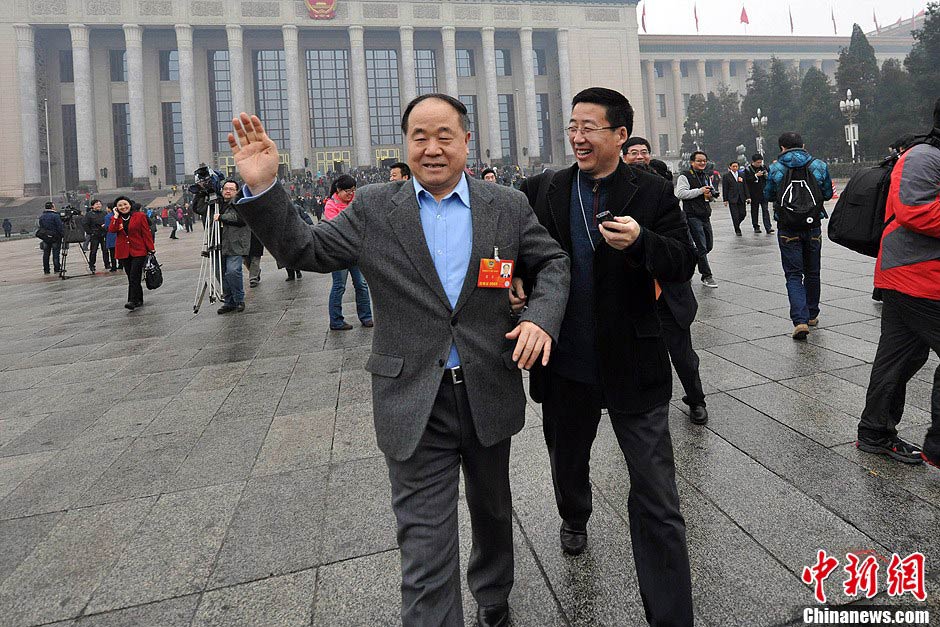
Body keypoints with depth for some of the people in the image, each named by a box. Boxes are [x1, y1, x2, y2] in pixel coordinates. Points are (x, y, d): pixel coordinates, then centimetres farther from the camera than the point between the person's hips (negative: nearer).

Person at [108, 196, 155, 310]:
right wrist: (116, 216, -7)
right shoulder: (115, 218, 11)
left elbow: (147, 233, -2)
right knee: (131, 278, 8)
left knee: (134, 277, -12)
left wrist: (150, 249, -5)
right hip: (123, 252, 5)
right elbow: (111, 230, -8)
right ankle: (139, 300, 17)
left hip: (138, 251, -4)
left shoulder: (140, 216, -1)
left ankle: (132, 301, -13)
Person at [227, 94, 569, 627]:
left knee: (493, 512, 25)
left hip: (490, 395, 3)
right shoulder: (374, 209, -2)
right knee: (426, 549, 1)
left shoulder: (509, 206, 1)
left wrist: (541, 318, -12)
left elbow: (553, 263, 6)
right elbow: (305, 250, 0)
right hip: (417, 406, -2)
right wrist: (261, 187, -14)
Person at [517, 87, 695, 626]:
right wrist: (516, 283, -10)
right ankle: (574, 519, 60)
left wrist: (641, 241, -26)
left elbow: (684, 263, -6)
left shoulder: (653, 193, -4)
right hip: (566, 363, 3)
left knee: (657, 502, -1)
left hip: (633, 365, -3)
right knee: (568, 462, 26)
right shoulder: (545, 191, 2)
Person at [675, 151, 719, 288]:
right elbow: (680, 194, -18)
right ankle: (707, 276, -1)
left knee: (708, 245, 11)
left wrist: (711, 195, 5)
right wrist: (700, 191, -17)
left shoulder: (707, 176, 19)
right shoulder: (685, 176, -6)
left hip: (705, 216, 8)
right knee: (702, 247, -8)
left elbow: (711, 193, 30)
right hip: (692, 216, -8)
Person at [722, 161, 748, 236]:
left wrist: (747, 197, 6)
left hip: (741, 198, 4)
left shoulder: (741, 175, 11)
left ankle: (737, 224, 29)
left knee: (743, 214, 1)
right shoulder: (726, 176, 0)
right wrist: (725, 199, -6)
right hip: (732, 199, -4)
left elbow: (745, 187, 13)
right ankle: (737, 230, 9)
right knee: (735, 215, -3)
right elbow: (725, 189, -2)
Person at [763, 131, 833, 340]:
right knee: (812, 272, 17)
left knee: (793, 275, 1)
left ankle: (800, 321, -14)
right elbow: (828, 194, 10)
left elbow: (768, 196, 6)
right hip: (813, 228, 2)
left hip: (787, 230, -2)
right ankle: (812, 315, 30)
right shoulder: (819, 166, 1)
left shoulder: (775, 168, -5)